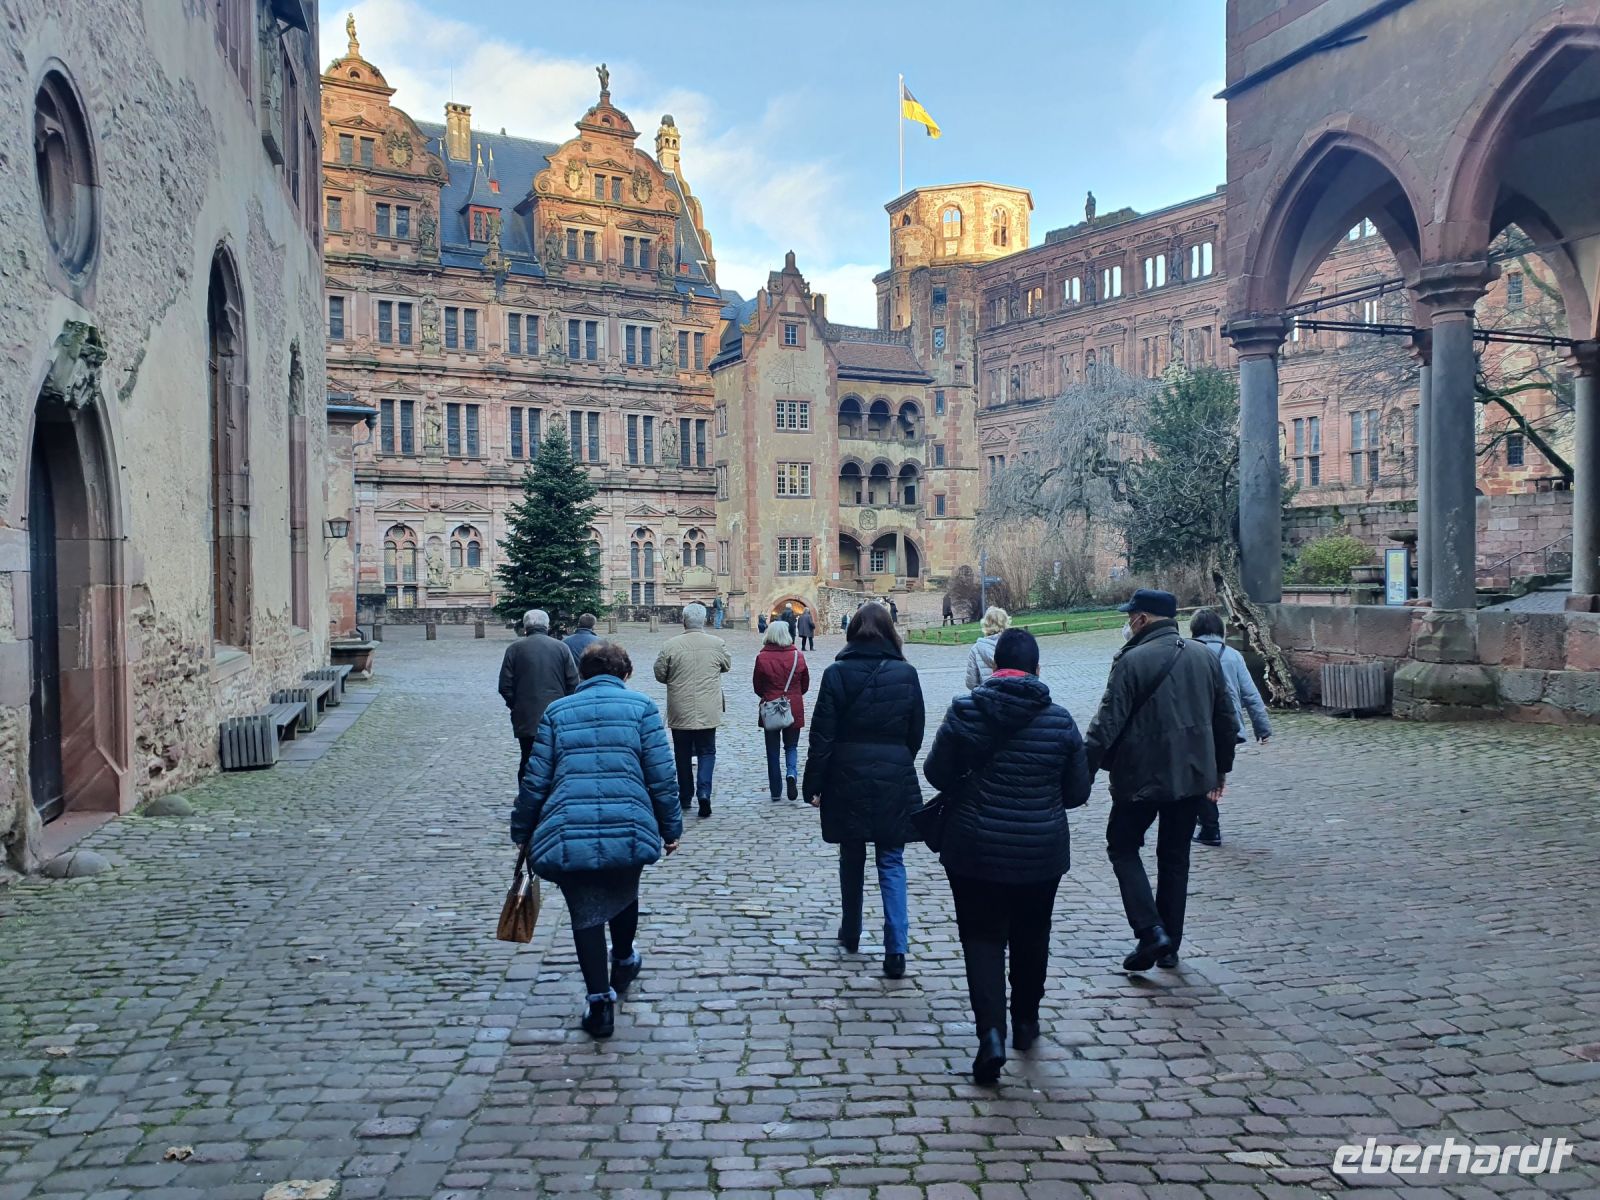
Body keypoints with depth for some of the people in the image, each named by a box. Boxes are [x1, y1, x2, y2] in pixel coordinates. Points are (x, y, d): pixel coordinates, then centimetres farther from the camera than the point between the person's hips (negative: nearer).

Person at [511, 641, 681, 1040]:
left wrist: (522, 833, 17)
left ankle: (600, 1001, 11)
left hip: (568, 835, 0)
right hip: (629, 829, 0)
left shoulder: (556, 711, 10)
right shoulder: (641, 707, 4)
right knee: (624, 894, 28)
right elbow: (661, 778, 0)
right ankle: (623, 962, 49)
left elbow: (535, 781, 7)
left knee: (585, 914, 13)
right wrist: (671, 828, 10)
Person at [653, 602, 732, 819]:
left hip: (680, 712, 0)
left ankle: (685, 796, 25)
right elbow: (727, 665, 11)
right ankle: (704, 791, -9)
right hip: (708, 711, 0)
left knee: (683, 754, 14)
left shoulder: (671, 646, -10)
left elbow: (659, 675, -1)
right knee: (707, 752, 10)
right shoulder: (717, 644, -7)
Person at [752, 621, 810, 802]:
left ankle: (776, 792, 14)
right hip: (794, 709, 1)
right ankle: (791, 773, -11)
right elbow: (805, 685, 5)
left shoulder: (762, 658, -10)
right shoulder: (798, 656, -6)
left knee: (773, 750, 11)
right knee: (791, 746, 17)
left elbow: (757, 686, 0)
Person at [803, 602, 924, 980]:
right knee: (891, 863, 6)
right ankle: (895, 949, -3)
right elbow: (916, 733, 5)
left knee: (851, 859, 17)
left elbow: (822, 735, -6)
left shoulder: (837, 674, -7)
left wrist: (814, 785, 1)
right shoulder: (906, 674, -3)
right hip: (894, 779, 0)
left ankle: (851, 934, 32)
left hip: (847, 779, 0)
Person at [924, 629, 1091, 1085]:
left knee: (983, 938, 6)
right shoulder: (1059, 719, -6)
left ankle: (992, 1033, -10)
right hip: (1041, 852, 2)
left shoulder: (966, 710, -10)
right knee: (1030, 938, 21)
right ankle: (1025, 1021, 36)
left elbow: (936, 772, -4)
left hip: (975, 849, -2)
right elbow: (1077, 791, 0)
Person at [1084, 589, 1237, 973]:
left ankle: (1151, 931, -3)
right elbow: (1225, 719, 13)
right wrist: (1220, 768, 24)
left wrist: (1083, 772, -10)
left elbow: (1107, 725, -16)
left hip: (1142, 777, -6)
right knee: (1175, 857, 16)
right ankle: (1169, 947, 21)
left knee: (1123, 847, 11)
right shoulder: (1206, 658, 7)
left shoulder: (1132, 661, -14)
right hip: (1194, 776, 6)